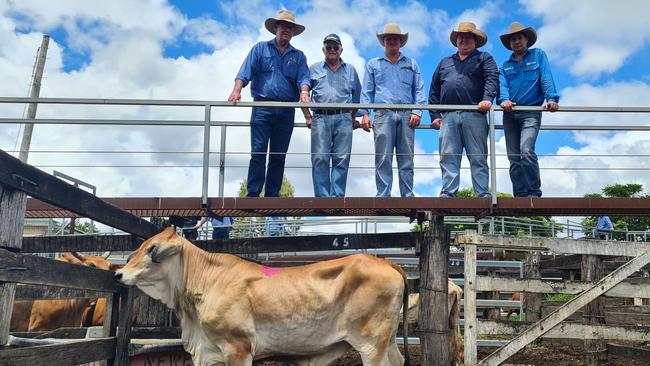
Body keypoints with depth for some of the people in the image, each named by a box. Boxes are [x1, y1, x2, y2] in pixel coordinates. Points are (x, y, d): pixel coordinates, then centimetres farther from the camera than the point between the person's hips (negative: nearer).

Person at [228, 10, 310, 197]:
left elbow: (303, 77, 1)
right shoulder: (260, 49, 11)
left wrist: (304, 91, -22)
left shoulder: (298, 56, 17)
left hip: (286, 111, 3)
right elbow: (245, 72, 0)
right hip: (263, 107, -2)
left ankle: (272, 195, 8)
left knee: (279, 155, 3)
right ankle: (253, 194, -7)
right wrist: (237, 90, -19)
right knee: (258, 152, -8)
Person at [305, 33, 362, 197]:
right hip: (320, 118, -1)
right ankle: (322, 197, -8)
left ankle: (337, 197, -4)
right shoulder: (314, 69, 18)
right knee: (320, 159, -9)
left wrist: (353, 117, 13)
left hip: (343, 118, 1)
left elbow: (357, 95, 22)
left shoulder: (350, 70, 20)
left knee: (342, 160, -6)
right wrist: (307, 116, 7)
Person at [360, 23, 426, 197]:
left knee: (406, 159, -2)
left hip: (406, 115, 1)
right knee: (383, 158, -7)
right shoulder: (373, 64, 20)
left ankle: (408, 195, 0)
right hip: (383, 114, -1)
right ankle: (383, 196, -7)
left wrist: (417, 112, -2)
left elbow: (419, 90, 14)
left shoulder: (411, 64, 21)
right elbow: (366, 91, 13)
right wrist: (365, 113, -1)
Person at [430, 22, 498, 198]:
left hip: (474, 116, -3)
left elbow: (492, 79, -2)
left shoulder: (484, 58, 15)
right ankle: (447, 193, -5)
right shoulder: (445, 63, 26)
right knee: (448, 157, -4)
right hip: (448, 117, 3)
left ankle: (483, 194, -4)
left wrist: (487, 98, -21)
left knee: (478, 159, -3)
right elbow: (434, 90, 21)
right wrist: (434, 115, 10)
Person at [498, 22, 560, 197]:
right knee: (514, 158, 1)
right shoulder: (505, 65, 18)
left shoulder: (538, 55, 12)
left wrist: (551, 98, -18)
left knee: (526, 152, -21)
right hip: (510, 114, 4)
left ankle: (534, 193, -14)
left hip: (531, 112, -4)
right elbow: (502, 84, 0)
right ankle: (520, 195, 5)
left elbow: (546, 78, -1)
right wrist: (504, 99, -22)